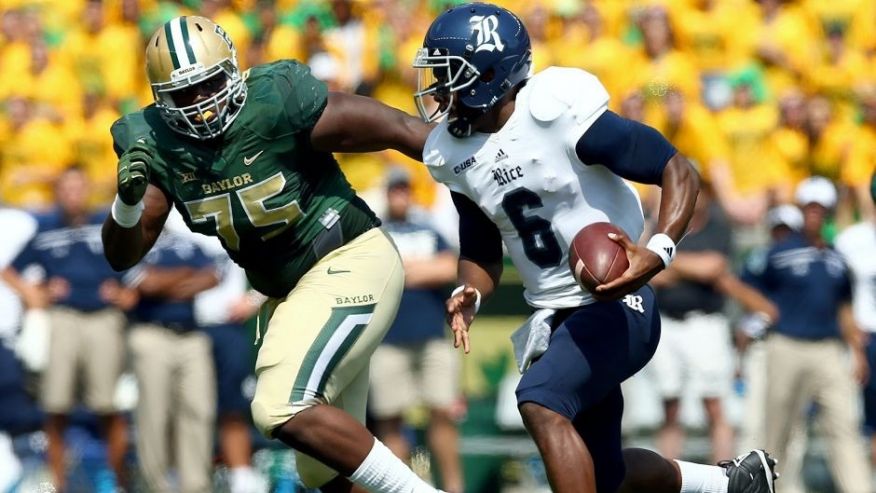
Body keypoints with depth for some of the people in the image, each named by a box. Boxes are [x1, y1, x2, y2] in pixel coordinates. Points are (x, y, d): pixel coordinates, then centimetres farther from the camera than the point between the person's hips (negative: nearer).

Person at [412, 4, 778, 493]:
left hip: (616, 304, -8)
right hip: (554, 319, 8)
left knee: (540, 403, -32)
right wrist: (469, 296, -9)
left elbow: (680, 172, -17)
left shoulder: (557, 112, -21)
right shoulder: (456, 153, 1)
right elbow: (482, 254, 14)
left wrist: (657, 254, -33)